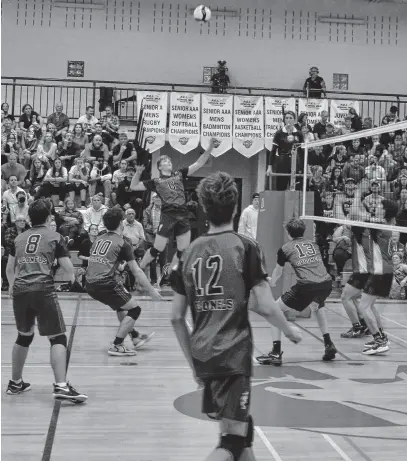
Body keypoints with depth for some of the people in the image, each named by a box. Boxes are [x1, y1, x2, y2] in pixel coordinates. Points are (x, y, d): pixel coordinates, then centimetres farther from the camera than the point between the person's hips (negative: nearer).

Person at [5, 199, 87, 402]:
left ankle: (15, 382, 34)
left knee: (24, 336, 24)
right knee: (58, 338, -1)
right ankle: (61, 386, -14)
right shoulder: (55, 237, 7)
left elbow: (9, 268, 28)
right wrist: (73, 276, 29)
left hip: (20, 290, 5)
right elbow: (68, 268, 5)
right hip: (43, 289, -5)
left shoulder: (19, 238, 19)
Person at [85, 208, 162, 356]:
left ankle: (135, 337, 37)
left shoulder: (98, 239, 17)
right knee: (134, 309, 6)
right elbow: (136, 271, -3)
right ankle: (116, 346, 0)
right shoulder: (123, 243, -2)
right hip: (105, 284, -8)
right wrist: (151, 291, 4)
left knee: (121, 305, 29)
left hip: (90, 284, 8)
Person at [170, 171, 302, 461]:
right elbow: (266, 307, -11)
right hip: (233, 355, -6)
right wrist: (290, 330, 9)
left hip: (202, 356, 6)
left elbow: (177, 318, 8)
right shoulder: (245, 247, -7)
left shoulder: (191, 252, 7)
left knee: (242, 427, 23)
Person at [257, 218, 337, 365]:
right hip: (326, 283, 5)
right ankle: (328, 345, 32)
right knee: (317, 305, 39)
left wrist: (272, 282, 54)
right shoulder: (313, 244, 25)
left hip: (306, 285, -5)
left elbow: (277, 273, 30)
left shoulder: (285, 248, 14)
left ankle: (276, 353, 3)